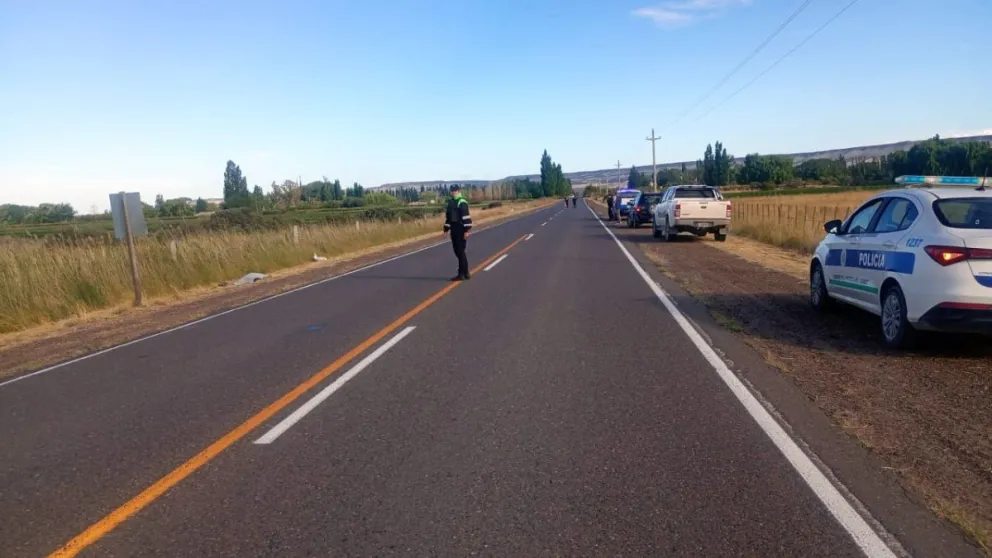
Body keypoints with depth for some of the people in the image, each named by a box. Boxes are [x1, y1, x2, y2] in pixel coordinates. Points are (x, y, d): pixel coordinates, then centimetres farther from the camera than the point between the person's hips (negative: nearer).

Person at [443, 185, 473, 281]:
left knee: (460, 252, -6)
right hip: (454, 230, 9)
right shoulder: (450, 202, 16)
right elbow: (448, 216, 20)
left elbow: (466, 217, -18)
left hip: (461, 230, -9)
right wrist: (446, 229, 18)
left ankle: (462, 274, -1)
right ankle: (465, 273, 19)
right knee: (457, 252, 11)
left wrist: (466, 230, -22)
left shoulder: (462, 202, -12)